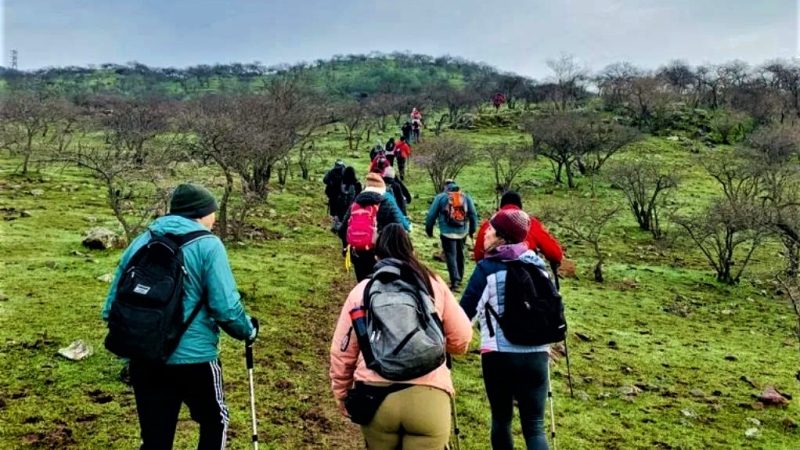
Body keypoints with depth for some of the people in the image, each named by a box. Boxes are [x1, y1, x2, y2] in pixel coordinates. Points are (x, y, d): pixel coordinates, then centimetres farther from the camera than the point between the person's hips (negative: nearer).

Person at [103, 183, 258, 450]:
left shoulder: (141, 242, 6)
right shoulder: (208, 245, -10)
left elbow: (112, 306, 7)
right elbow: (226, 308, -17)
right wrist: (248, 330, 3)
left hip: (144, 359, 5)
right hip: (194, 358, -4)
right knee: (214, 421, 21)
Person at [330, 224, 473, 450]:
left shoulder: (362, 290, 9)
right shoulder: (434, 284, 9)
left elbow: (342, 351, 13)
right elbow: (461, 339, 13)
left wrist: (342, 395, 27)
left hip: (375, 396, 1)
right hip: (427, 397, -1)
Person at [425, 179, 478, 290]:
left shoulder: (440, 197, -1)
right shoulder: (466, 197, 8)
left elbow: (431, 215, 0)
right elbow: (473, 214, 9)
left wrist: (429, 230, 11)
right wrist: (472, 229, 19)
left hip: (447, 232, -4)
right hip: (462, 232, 4)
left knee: (450, 255, -3)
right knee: (460, 254, 19)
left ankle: (455, 280, -14)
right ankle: (459, 277, 31)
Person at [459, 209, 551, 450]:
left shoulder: (487, 268, -6)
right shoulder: (538, 265, 8)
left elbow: (465, 312, -4)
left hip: (499, 355, -3)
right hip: (536, 355, 3)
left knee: (501, 418, 17)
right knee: (534, 426, 6)